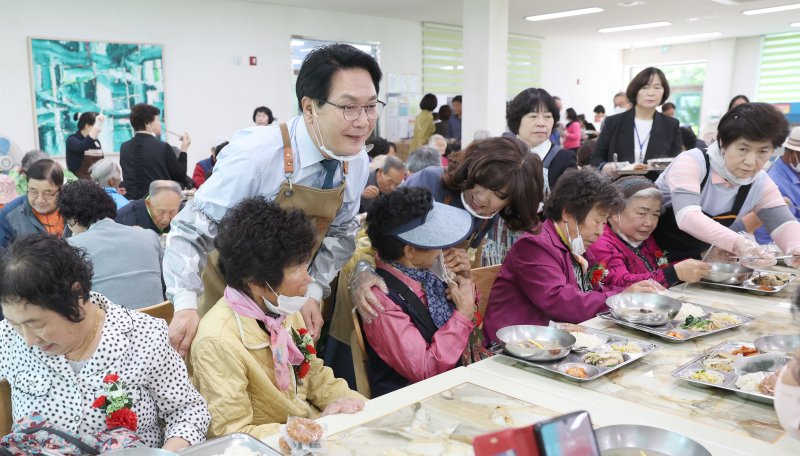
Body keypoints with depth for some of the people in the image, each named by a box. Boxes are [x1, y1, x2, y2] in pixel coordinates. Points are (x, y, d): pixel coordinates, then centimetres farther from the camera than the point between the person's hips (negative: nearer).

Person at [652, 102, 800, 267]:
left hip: (691, 261, 6)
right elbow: (687, 217, -38)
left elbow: (784, 225, -12)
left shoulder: (761, 184, -6)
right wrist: (737, 243, -52)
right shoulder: (691, 163, -24)